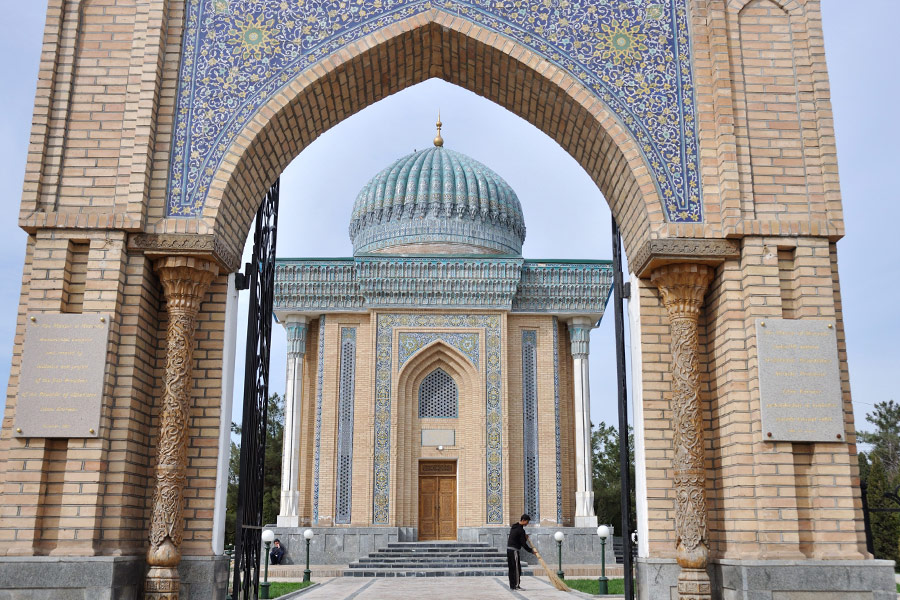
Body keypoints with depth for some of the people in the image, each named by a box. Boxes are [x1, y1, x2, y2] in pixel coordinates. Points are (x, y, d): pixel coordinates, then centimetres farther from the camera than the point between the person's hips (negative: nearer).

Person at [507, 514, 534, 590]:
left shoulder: (513, 527, 14)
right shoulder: (520, 530, -15)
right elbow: (523, 544, -15)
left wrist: (525, 538, 12)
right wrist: (531, 550, -4)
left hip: (509, 549, 9)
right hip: (514, 550, -9)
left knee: (511, 569, 12)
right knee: (517, 568, -5)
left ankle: (512, 585, 15)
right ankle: (516, 586, -5)